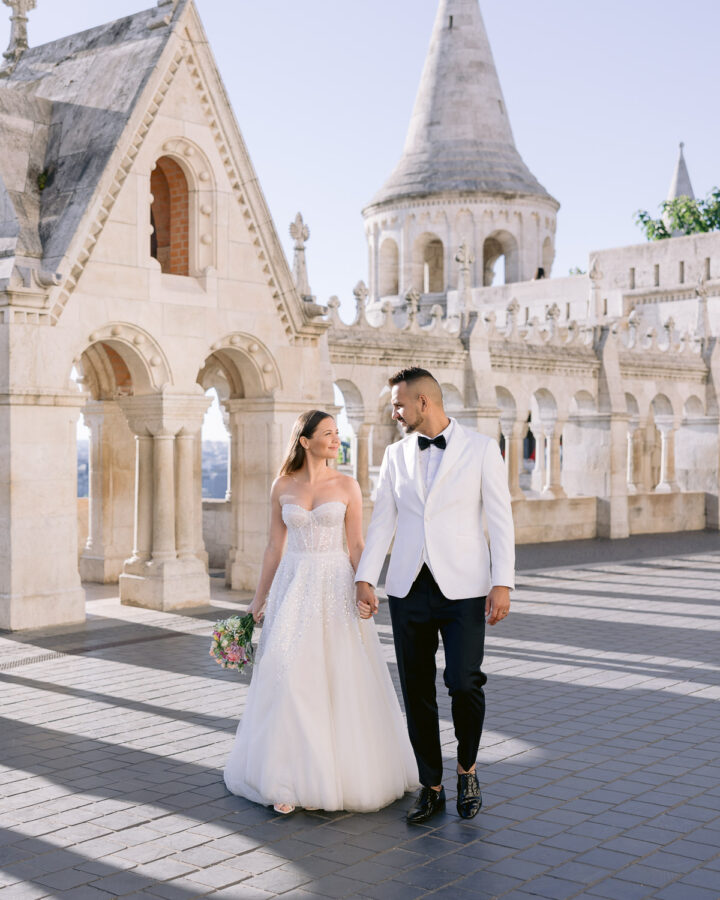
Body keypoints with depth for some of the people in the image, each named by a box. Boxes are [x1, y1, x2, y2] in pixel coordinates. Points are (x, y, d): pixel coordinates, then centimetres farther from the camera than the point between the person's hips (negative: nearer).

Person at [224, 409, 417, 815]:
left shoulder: (347, 485, 0)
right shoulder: (283, 487, 5)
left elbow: (358, 545, -1)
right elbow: (275, 547, 10)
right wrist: (260, 597, 10)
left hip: (335, 587, -1)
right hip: (293, 587, 1)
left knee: (342, 681, 1)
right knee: (290, 678, -4)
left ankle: (342, 772, 17)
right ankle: (292, 779, 6)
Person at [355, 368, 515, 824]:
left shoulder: (481, 448, 0)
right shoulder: (396, 454, 10)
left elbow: (500, 519, -3)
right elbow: (382, 521, 11)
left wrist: (503, 583, -10)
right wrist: (365, 579, 2)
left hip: (463, 587, -3)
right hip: (409, 589, 4)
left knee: (464, 684, -12)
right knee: (417, 691, 6)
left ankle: (468, 769, 16)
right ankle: (431, 786, 20)